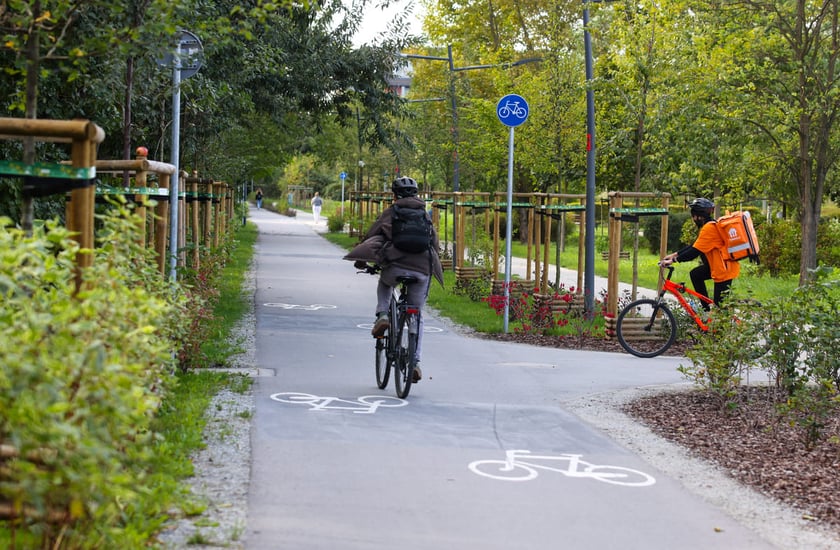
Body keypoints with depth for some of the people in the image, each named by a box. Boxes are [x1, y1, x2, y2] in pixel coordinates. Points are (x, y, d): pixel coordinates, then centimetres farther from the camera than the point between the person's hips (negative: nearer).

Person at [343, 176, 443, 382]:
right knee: (417, 317, 14)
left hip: (396, 266, -2)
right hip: (422, 270, 2)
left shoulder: (390, 212, 11)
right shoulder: (425, 214, 20)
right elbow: (435, 243, 24)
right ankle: (415, 361, 4)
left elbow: (369, 237, 12)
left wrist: (361, 259, 27)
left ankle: (382, 316, 10)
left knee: (384, 284, 35)